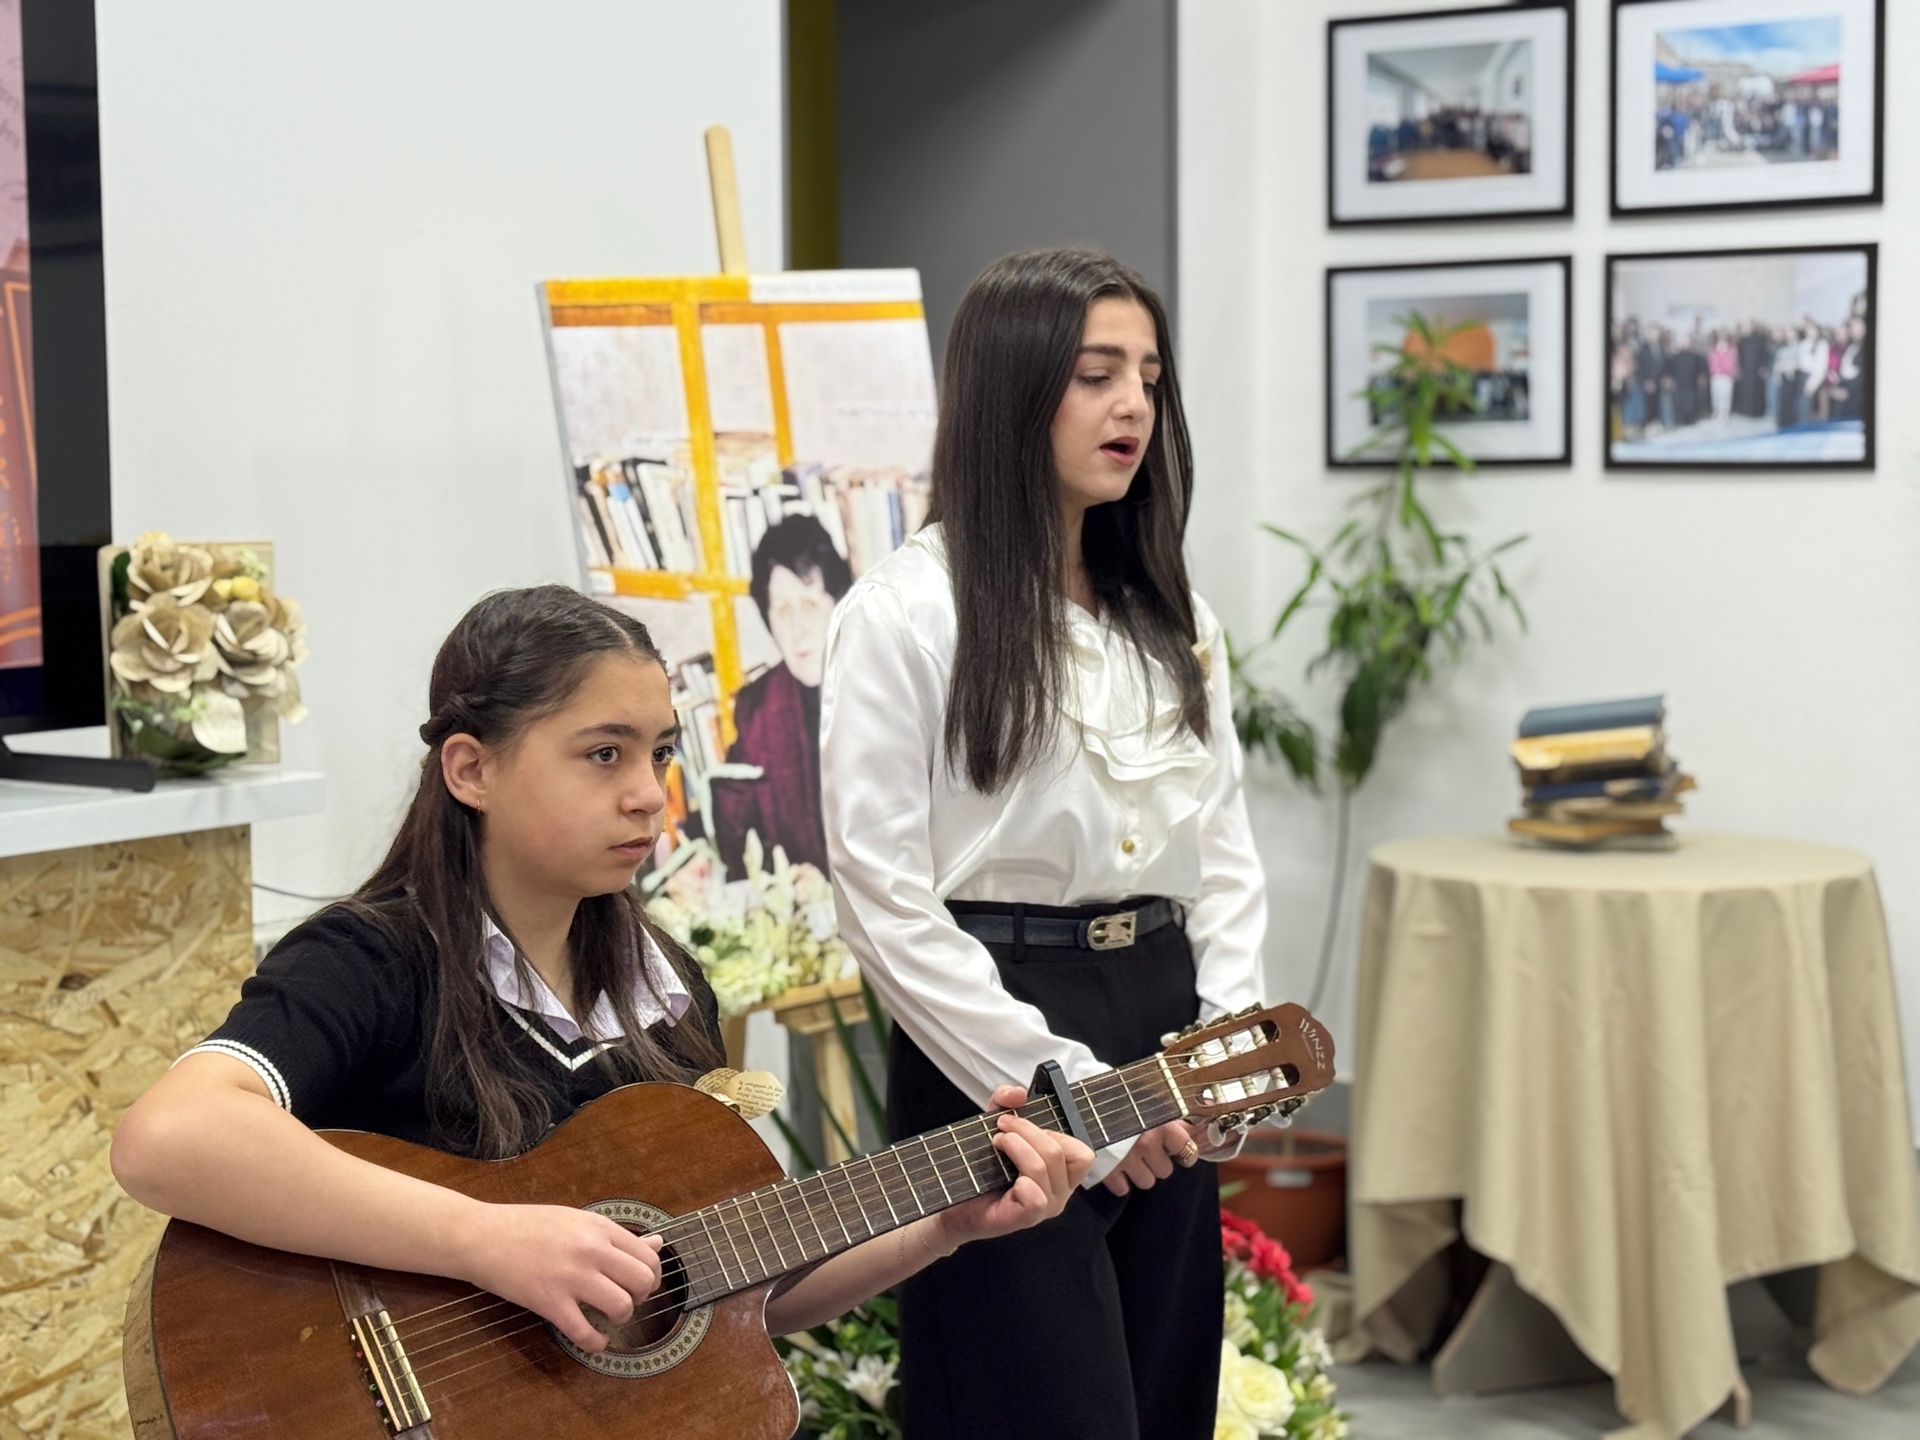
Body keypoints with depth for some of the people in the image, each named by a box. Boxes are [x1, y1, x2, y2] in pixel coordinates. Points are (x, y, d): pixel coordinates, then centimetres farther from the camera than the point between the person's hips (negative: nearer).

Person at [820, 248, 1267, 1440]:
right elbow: (888, 906, -13)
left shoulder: (1173, 613, 12)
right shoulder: (907, 614, -9)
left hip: (1164, 1027, 6)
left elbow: (1226, 850, 13)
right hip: (998, 1067, -6)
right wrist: (1068, 1091, -14)